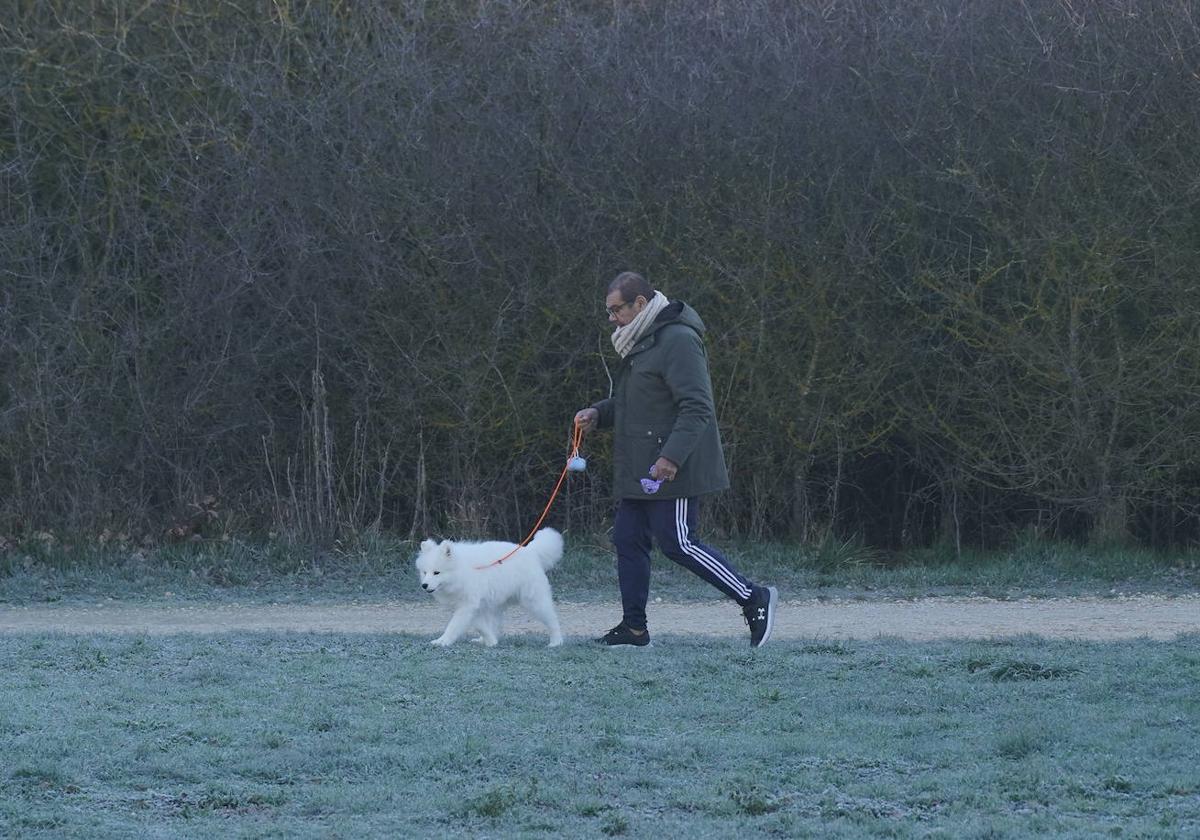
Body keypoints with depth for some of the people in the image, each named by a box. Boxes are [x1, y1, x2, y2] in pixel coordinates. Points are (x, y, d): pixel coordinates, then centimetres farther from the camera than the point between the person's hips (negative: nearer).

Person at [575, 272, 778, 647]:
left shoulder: (678, 341, -16)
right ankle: (633, 626, 13)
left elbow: (696, 407, -22)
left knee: (677, 543, -9)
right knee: (628, 540, 8)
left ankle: (754, 599, -2)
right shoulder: (640, 343, 17)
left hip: (672, 471, -10)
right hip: (639, 472, 10)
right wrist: (598, 414, 10)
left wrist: (672, 457, -28)